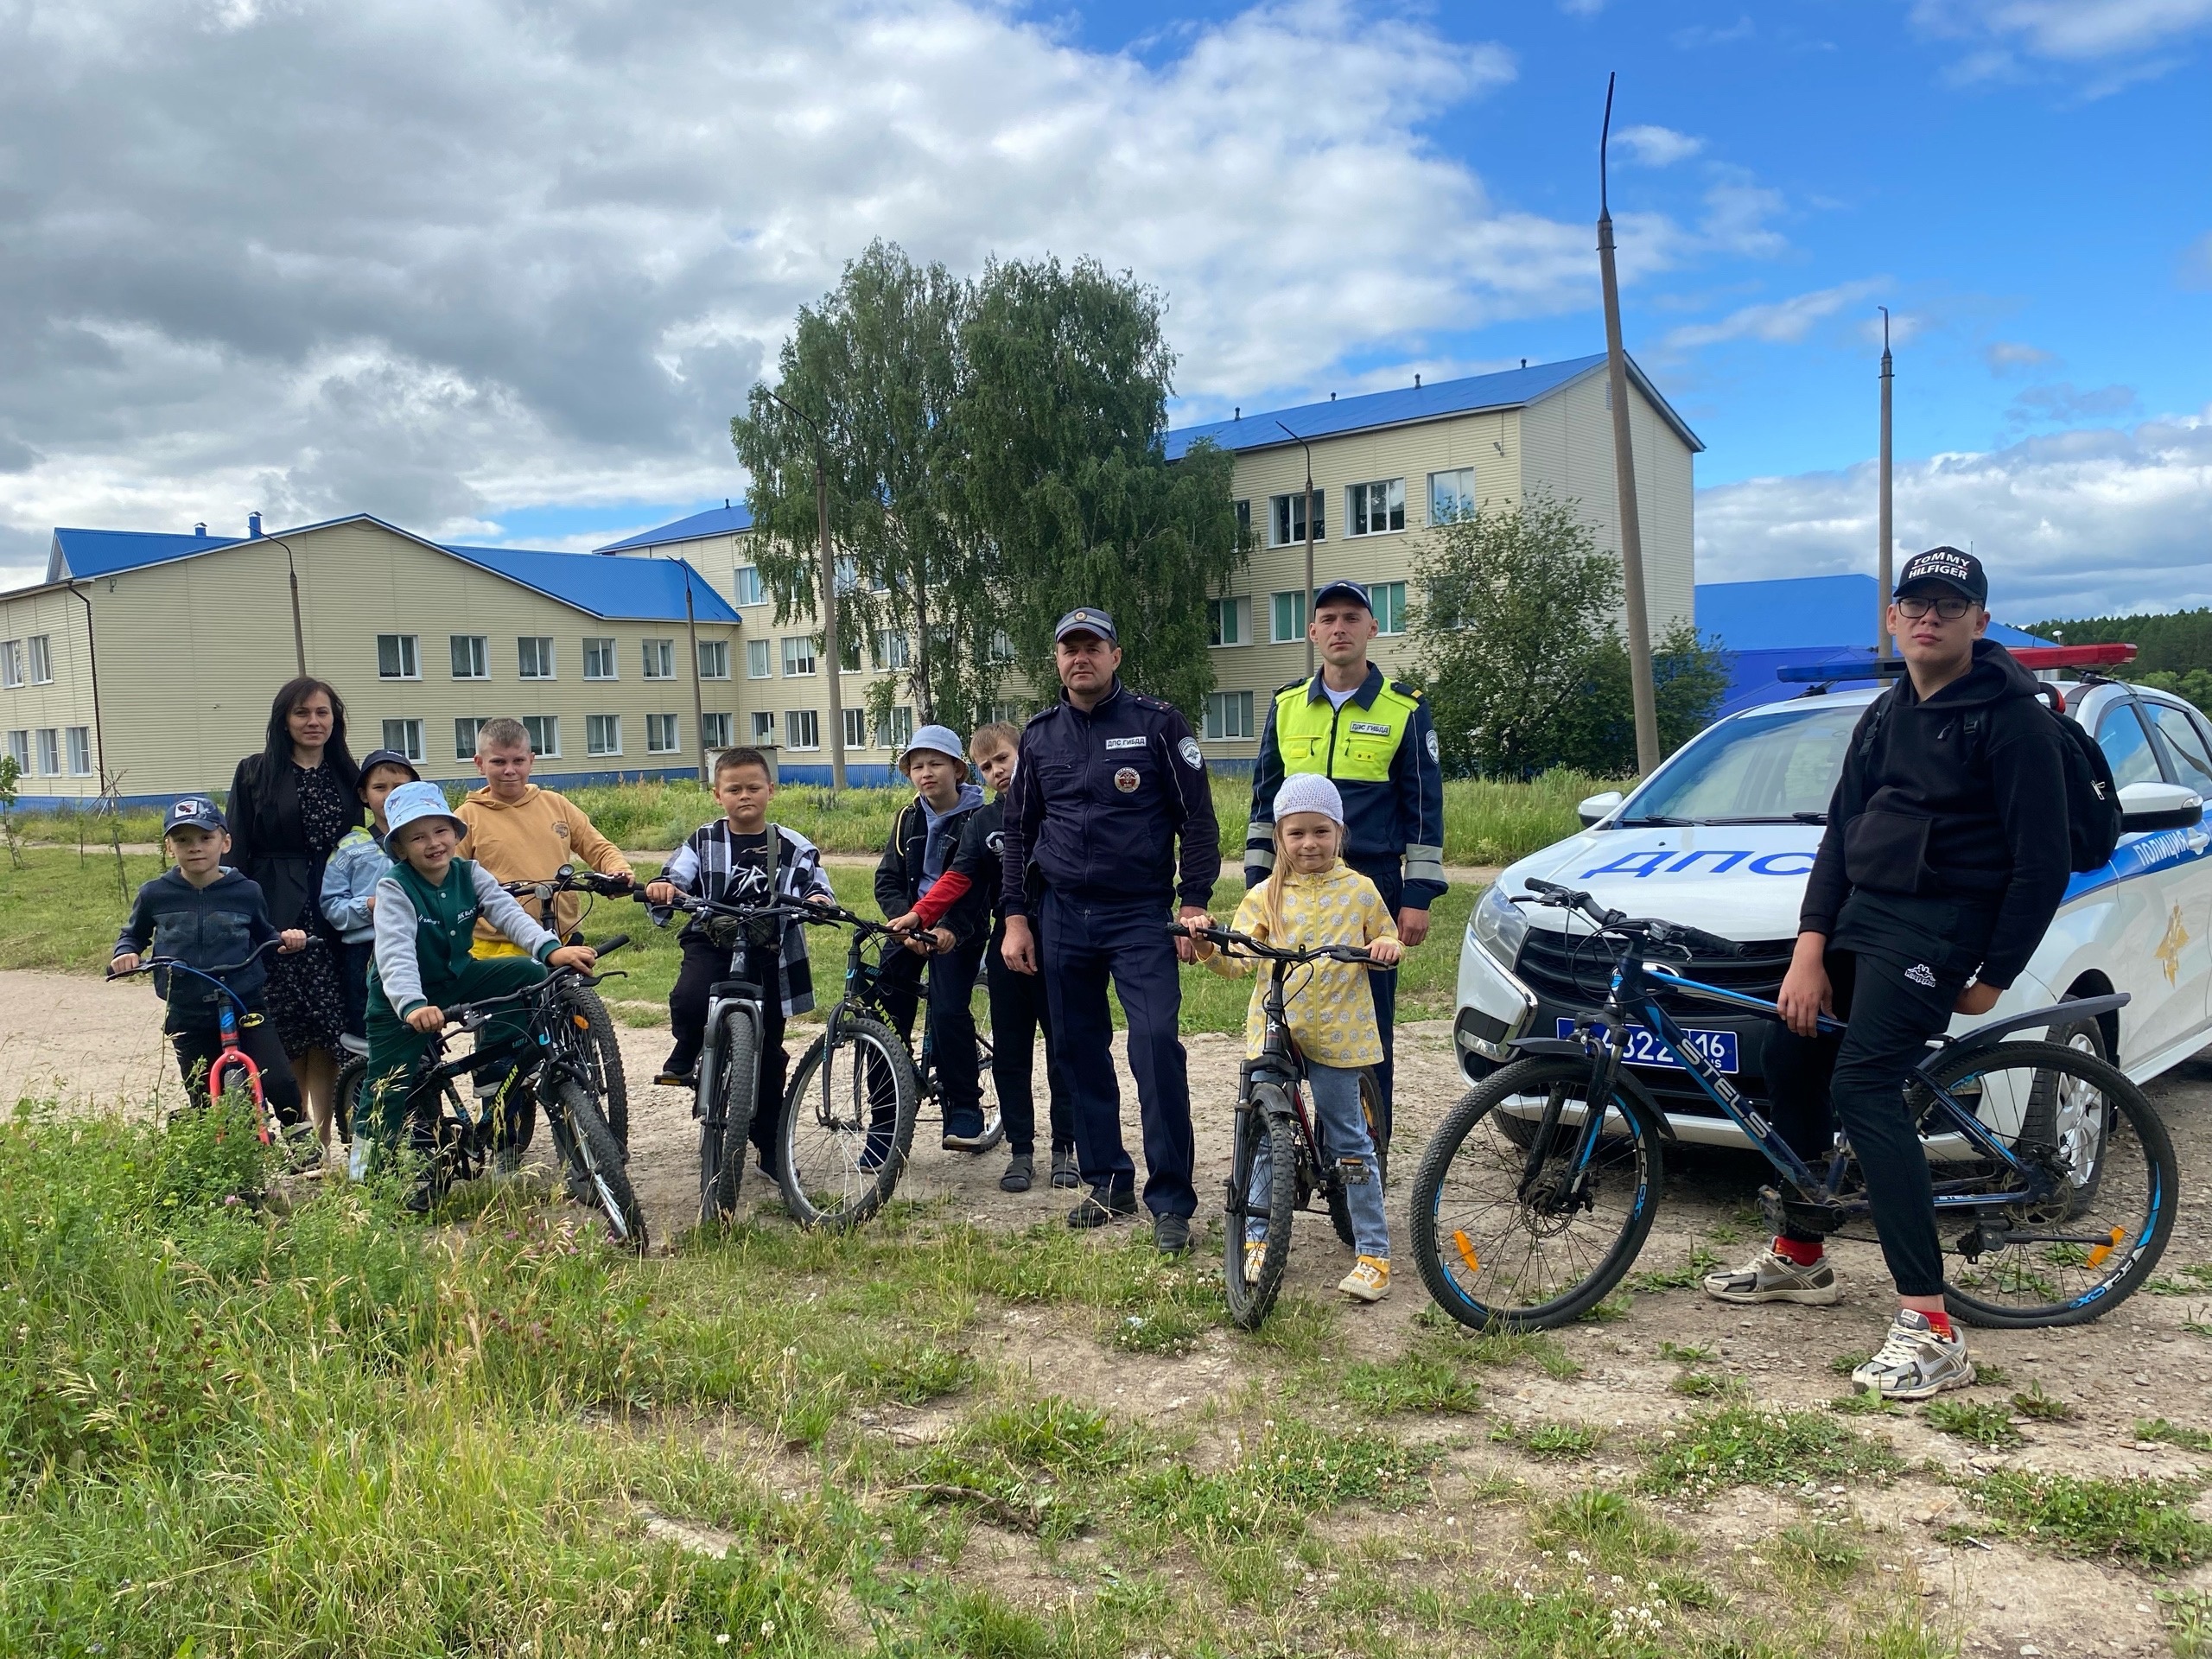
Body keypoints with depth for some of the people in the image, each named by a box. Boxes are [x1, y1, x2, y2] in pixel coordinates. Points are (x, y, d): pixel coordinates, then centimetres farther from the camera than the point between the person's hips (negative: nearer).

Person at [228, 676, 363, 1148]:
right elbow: (237, 852, 1)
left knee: (327, 1035, -1)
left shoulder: (347, 776, 13)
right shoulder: (255, 773, 4)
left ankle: (320, 1139, 2)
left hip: (334, 917, 2)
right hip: (279, 918, -2)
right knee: (286, 1036, -2)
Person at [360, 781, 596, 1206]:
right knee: (392, 1094, -4)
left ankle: (493, 1067, -7)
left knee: (531, 974, -18)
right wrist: (413, 1006, -51)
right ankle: (371, 1164, 21)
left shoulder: (470, 875, -8)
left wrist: (551, 949, -42)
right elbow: (396, 953, -33)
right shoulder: (394, 887, -20)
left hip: (456, 977, 4)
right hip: (402, 998, -4)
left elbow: (508, 912, -23)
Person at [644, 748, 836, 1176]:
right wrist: (661, 888, -32)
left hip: (768, 961, 1)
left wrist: (819, 897, -27)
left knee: (767, 1056, 7)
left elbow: (816, 885, -3)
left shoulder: (793, 847, 3)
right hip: (712, 945, 0)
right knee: (690, 1000, -34)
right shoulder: (703, 843, 3)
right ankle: (687, 1053, 0)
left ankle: (771, 1147, 23)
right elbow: (677, 877, -8)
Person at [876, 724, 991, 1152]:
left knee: (948, 1011, -19)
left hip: (958, 928, -4)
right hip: (909, 924, 4)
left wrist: (952, 930, -28)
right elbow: (887, 881, 2)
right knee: (887, 1009, -7)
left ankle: (964, 1108, -1)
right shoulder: (909, 819, 7)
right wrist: (905, 921, -18)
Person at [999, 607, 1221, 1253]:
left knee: (1156, 1042, -15)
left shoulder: (1157, 724, -2)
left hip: (1140, 915, -4)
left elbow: (1198, 819, -3)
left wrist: (1193, 906, -9)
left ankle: (1171, 1200, -6)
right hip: (1064, 917, 4)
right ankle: (1108, 1183, 21)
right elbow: (1018, 832, 15)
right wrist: (1016, 917, 8)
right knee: (1081, 1052, 8)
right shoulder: (1040, 736, 9)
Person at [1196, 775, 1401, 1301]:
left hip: (1337, 1034, -1)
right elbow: (1236, 962, -2)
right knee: (1267, 1138, 8)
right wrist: (1206, 947, -22)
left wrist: (1387, 948, -9)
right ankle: (1258, 1238, 23)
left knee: (1350, 1140, 2)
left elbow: (1387, 939, 14)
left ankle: (1373, 1251, 10)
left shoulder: (1360, 891, 3)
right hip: (1274, 1032, 1)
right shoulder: (1267, 895, 3)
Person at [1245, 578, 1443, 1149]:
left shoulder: (1404, 709, 1)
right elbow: (1264, 801, 15)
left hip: (1372, 886, -3)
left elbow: (1425, 808, 1)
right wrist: (1257, 883, 9)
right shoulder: (1286, 706, 10)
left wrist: (1419, 897, -6)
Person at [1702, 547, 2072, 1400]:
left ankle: (1930, 1331, -21)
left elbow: (2042, 863, -10)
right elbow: (1841, 833, 10)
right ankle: (1799, 1257, 31)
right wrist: (1811, 947, -1)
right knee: (1790, 1056, 12)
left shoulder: (2011, 716, -9)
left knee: (1863, 1087, -22)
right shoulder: (1886, 714, 14)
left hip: (1937, 927, -8)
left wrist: (1993, 978, -9)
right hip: (1861, 914, 8)